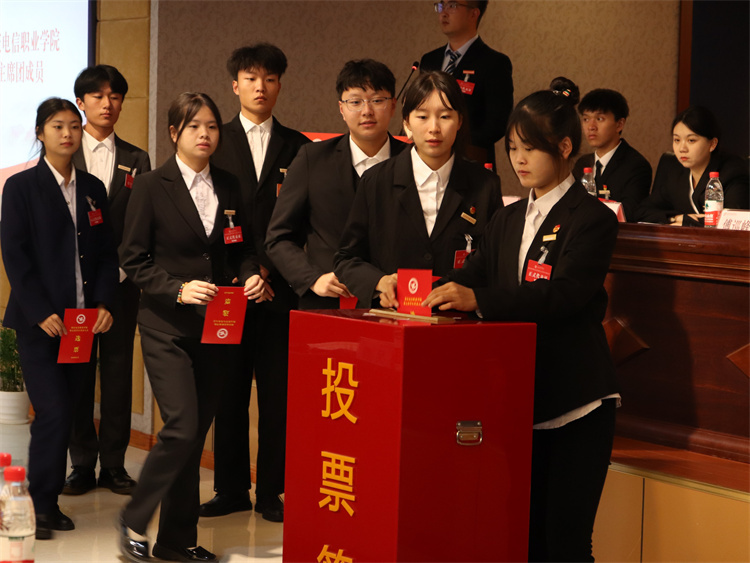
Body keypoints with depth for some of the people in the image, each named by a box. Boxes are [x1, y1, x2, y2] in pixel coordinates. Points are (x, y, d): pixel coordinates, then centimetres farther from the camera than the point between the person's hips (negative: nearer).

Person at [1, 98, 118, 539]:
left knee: (66, 413, 7)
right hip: (40, 321, -4)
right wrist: (42, 312, -14)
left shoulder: (93, 188, 13)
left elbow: (107, 253, 13)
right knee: (53, 412, -11)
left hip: (84, 319, 5)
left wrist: (104, 304, -2)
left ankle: (50, 502, 16)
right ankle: (40, 504, 0)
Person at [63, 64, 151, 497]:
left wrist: (122, 267, -6)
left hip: (121, 280, 1)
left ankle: (114, 463, 10)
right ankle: (83, 463, 11)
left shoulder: (137, 160, 10)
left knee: (119, 370, 3)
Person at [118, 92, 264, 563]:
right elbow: (133, 259, -5)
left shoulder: (229, 187, 10)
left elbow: (242, 248, 18)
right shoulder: (152, 187, -4)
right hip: (167, 326, -5)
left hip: (216, 328, 5)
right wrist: (178, 289, -18)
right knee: (182, 428, -15)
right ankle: (135, 520, 5)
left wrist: (250, 274, -3)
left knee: (197, 432, 8)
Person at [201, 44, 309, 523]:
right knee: (229, 391, 2)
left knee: (277, 393, -1)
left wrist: (270, 267, -3)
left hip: (280, 289, 0)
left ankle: (271, 491, 6)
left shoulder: (298, 148, 10)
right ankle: (231, 488, 11)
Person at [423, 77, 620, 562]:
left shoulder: (592, 218, -7)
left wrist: (478, 299, -32)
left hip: (577, 403, -7)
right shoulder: (509, 219, 18)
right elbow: (473, 273, 9)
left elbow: (561, 294, -21)